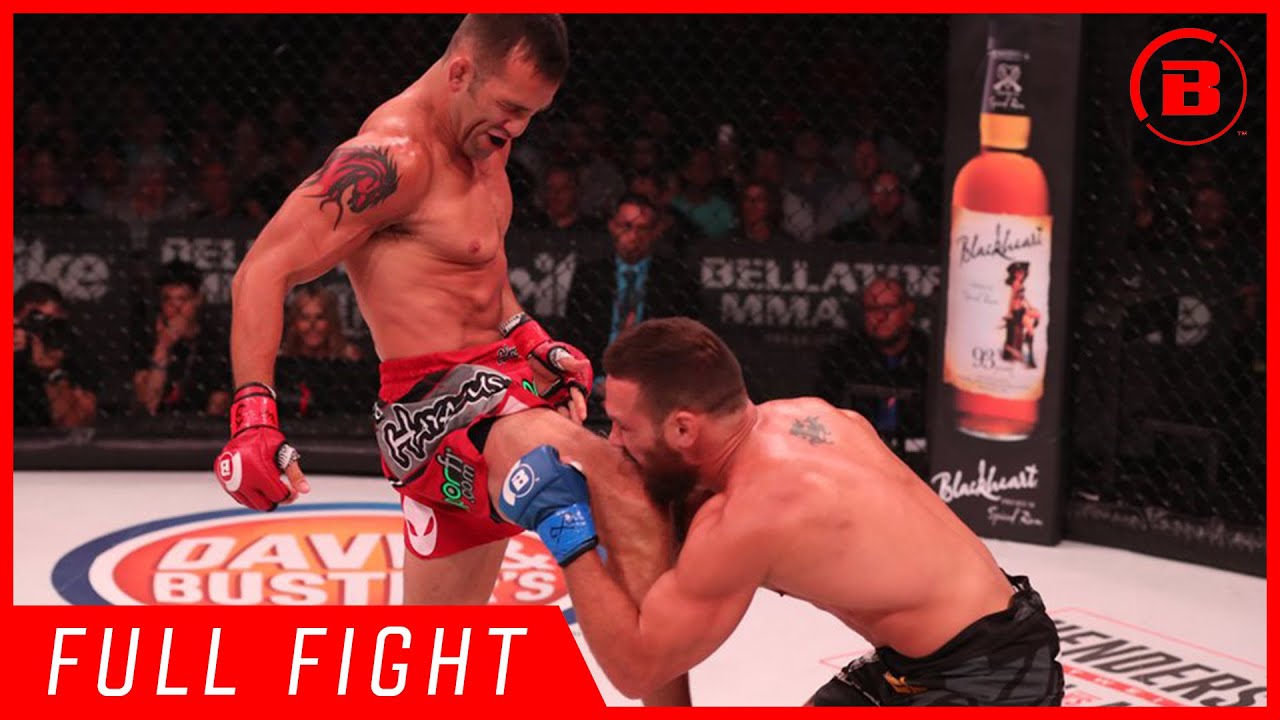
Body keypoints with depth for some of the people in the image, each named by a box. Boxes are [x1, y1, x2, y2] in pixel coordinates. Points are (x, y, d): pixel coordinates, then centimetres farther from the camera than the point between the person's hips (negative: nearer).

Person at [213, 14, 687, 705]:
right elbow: (264, 271, -21)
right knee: (615, 483, -33)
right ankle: (670, 702, -30)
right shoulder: (395, 154, -18)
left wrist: (532, 340, 16)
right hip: (437, 402, -10)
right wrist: (254, 419, -29)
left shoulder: (484, 140, 10)